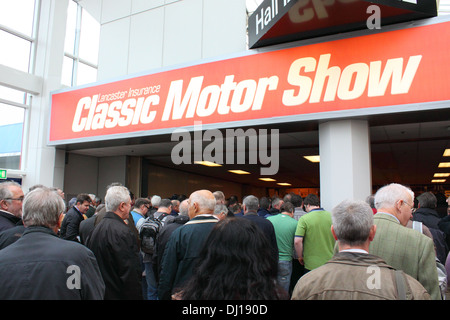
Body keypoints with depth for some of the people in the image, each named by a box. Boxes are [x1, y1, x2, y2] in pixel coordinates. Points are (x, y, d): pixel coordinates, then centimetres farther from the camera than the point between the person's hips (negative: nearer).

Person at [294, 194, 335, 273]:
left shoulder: (304, 218, -11)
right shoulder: (331, 216, 0)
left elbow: (297, 241, -17)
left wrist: (300, 257, -1)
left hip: (311, 264, -3)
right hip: (330, 263, 4)